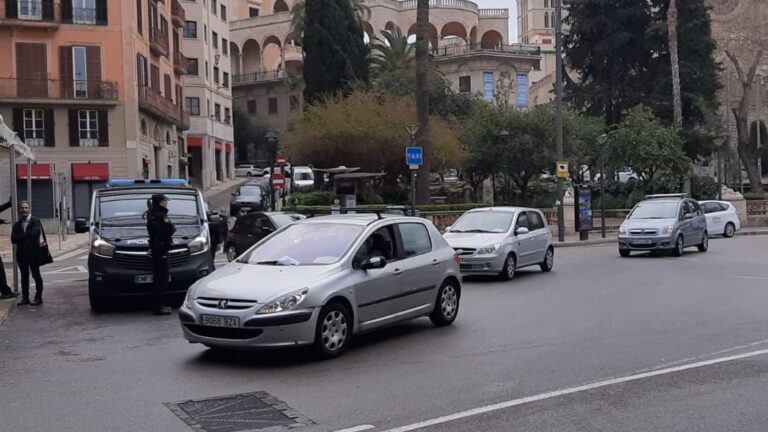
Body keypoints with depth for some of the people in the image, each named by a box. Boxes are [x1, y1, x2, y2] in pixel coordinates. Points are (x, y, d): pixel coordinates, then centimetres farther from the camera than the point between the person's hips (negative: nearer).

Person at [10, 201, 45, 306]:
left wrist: (21, 237, -10)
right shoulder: (17, 224, 9)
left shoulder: (36, 221, -5)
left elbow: (33, 234, -21)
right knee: (24, 276, 10)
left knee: (36, 275, 2)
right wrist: (26, 237, -15)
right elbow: (13, 239, -2)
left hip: (33, 253, -5)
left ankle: (38, 297, 8)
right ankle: (25, 297, 17)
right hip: (21, 254, 5)